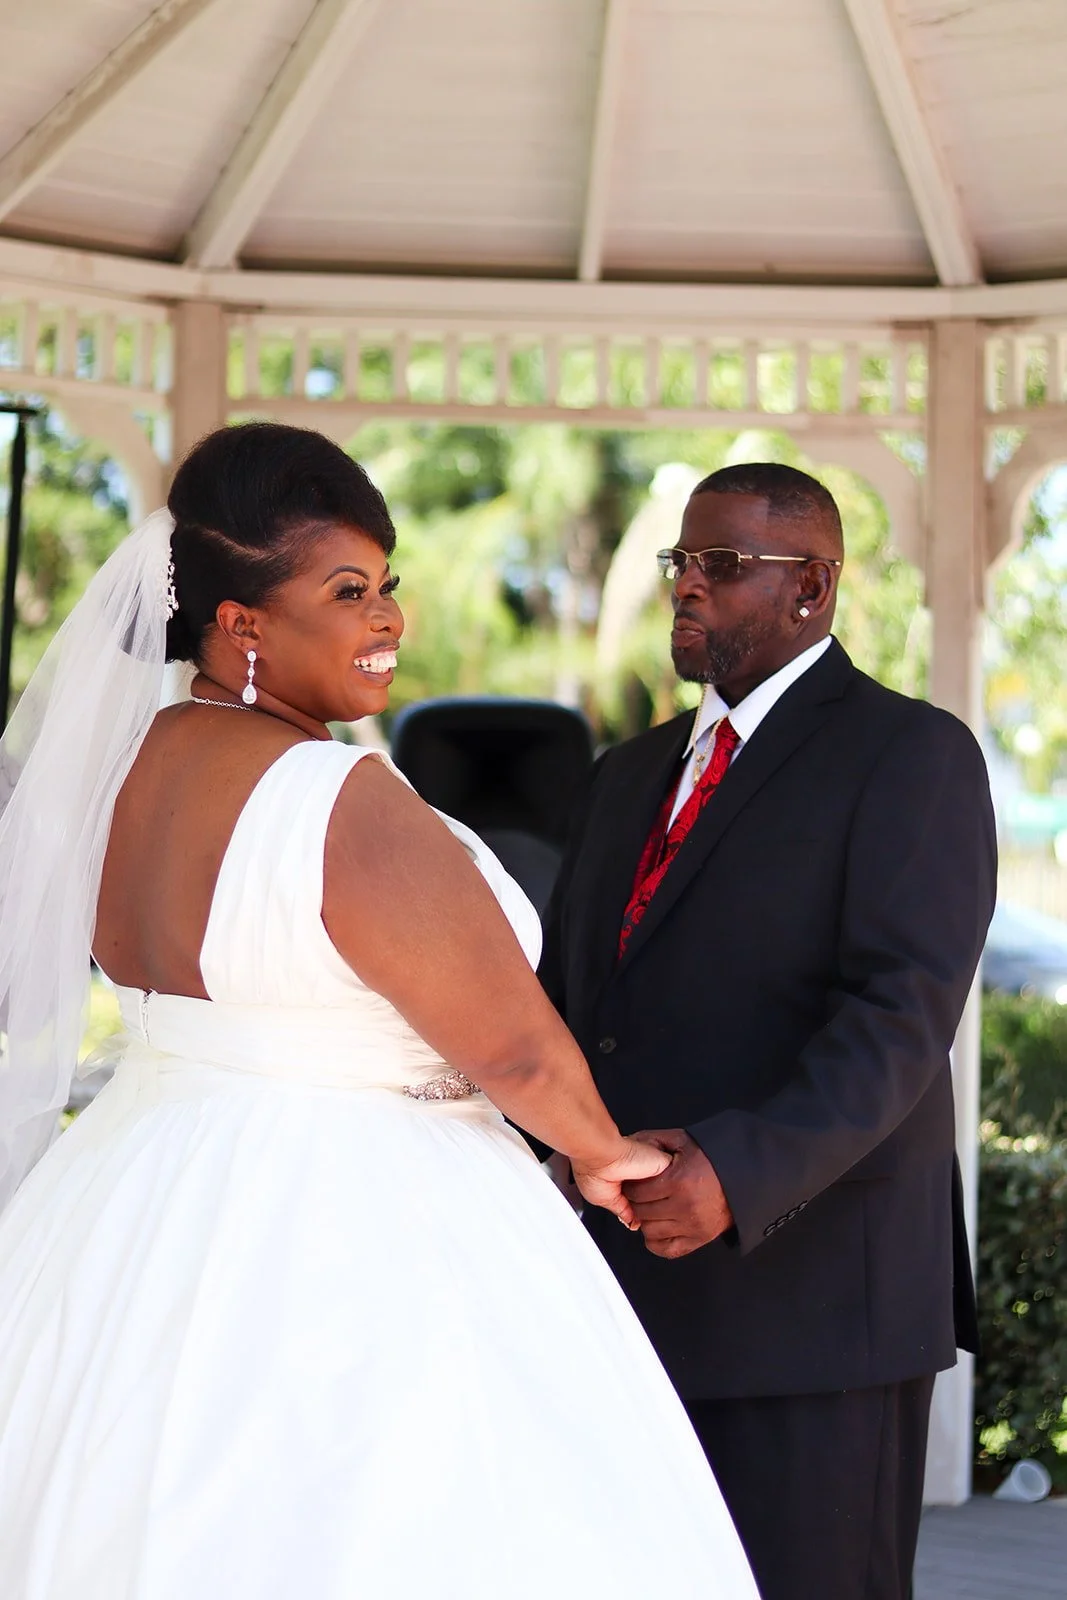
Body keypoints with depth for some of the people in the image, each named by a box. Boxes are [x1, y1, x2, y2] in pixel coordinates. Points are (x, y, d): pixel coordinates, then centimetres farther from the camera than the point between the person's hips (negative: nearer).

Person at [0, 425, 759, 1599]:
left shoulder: (120, 768, 3)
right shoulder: (347, 804, -22)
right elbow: (518, 1048, -15)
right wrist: (603, 1157, 3)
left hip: (142, 1225, 9)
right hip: (343, 1248, -9)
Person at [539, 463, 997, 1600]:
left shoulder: (910, 756, -5)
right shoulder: (631, 776, 19)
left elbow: (901, 1019, -17)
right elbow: (563, 998, 19)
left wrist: (740, 1174, -30)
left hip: (810, 1296, -6)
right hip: (634, 1294, 7)